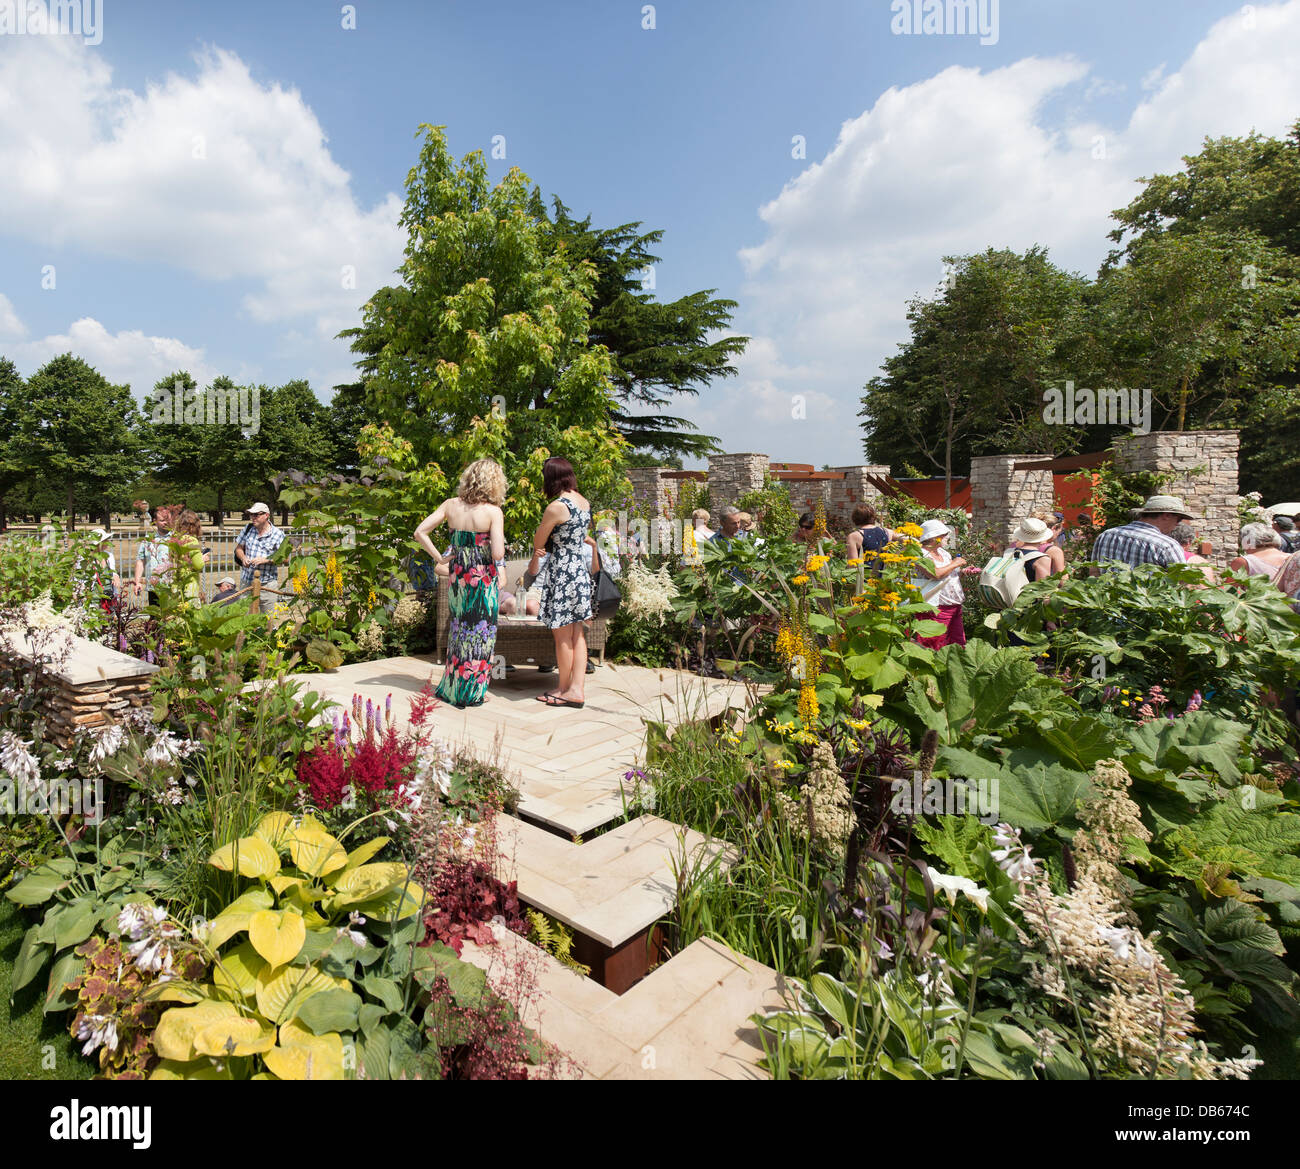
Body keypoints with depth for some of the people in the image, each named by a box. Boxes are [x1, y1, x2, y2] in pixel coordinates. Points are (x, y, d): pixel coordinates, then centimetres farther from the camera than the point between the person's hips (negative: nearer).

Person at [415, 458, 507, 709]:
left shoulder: (451, 505, 1)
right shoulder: (493, 512, -13)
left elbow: (420, 533, 0)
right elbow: (498, 554, -21)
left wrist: (439, 558, 4)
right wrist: (499, 546, 1)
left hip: (456, 576, 5)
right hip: (482, 578, -5)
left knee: (459, 629, 20)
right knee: (480, 634, 8)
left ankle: (451, 687, 31)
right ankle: (470, 694, 17)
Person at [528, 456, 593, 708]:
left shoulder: (556, 507, -16)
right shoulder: (584, 502, 8)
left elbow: (538, 542, -5)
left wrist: (535, 558, 18)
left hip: (562, 573, -8)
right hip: (580, 570, 8)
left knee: (563, 636, 4)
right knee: (577, 633, 10)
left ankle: (565, 689, 17)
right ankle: (577, 688, 13)